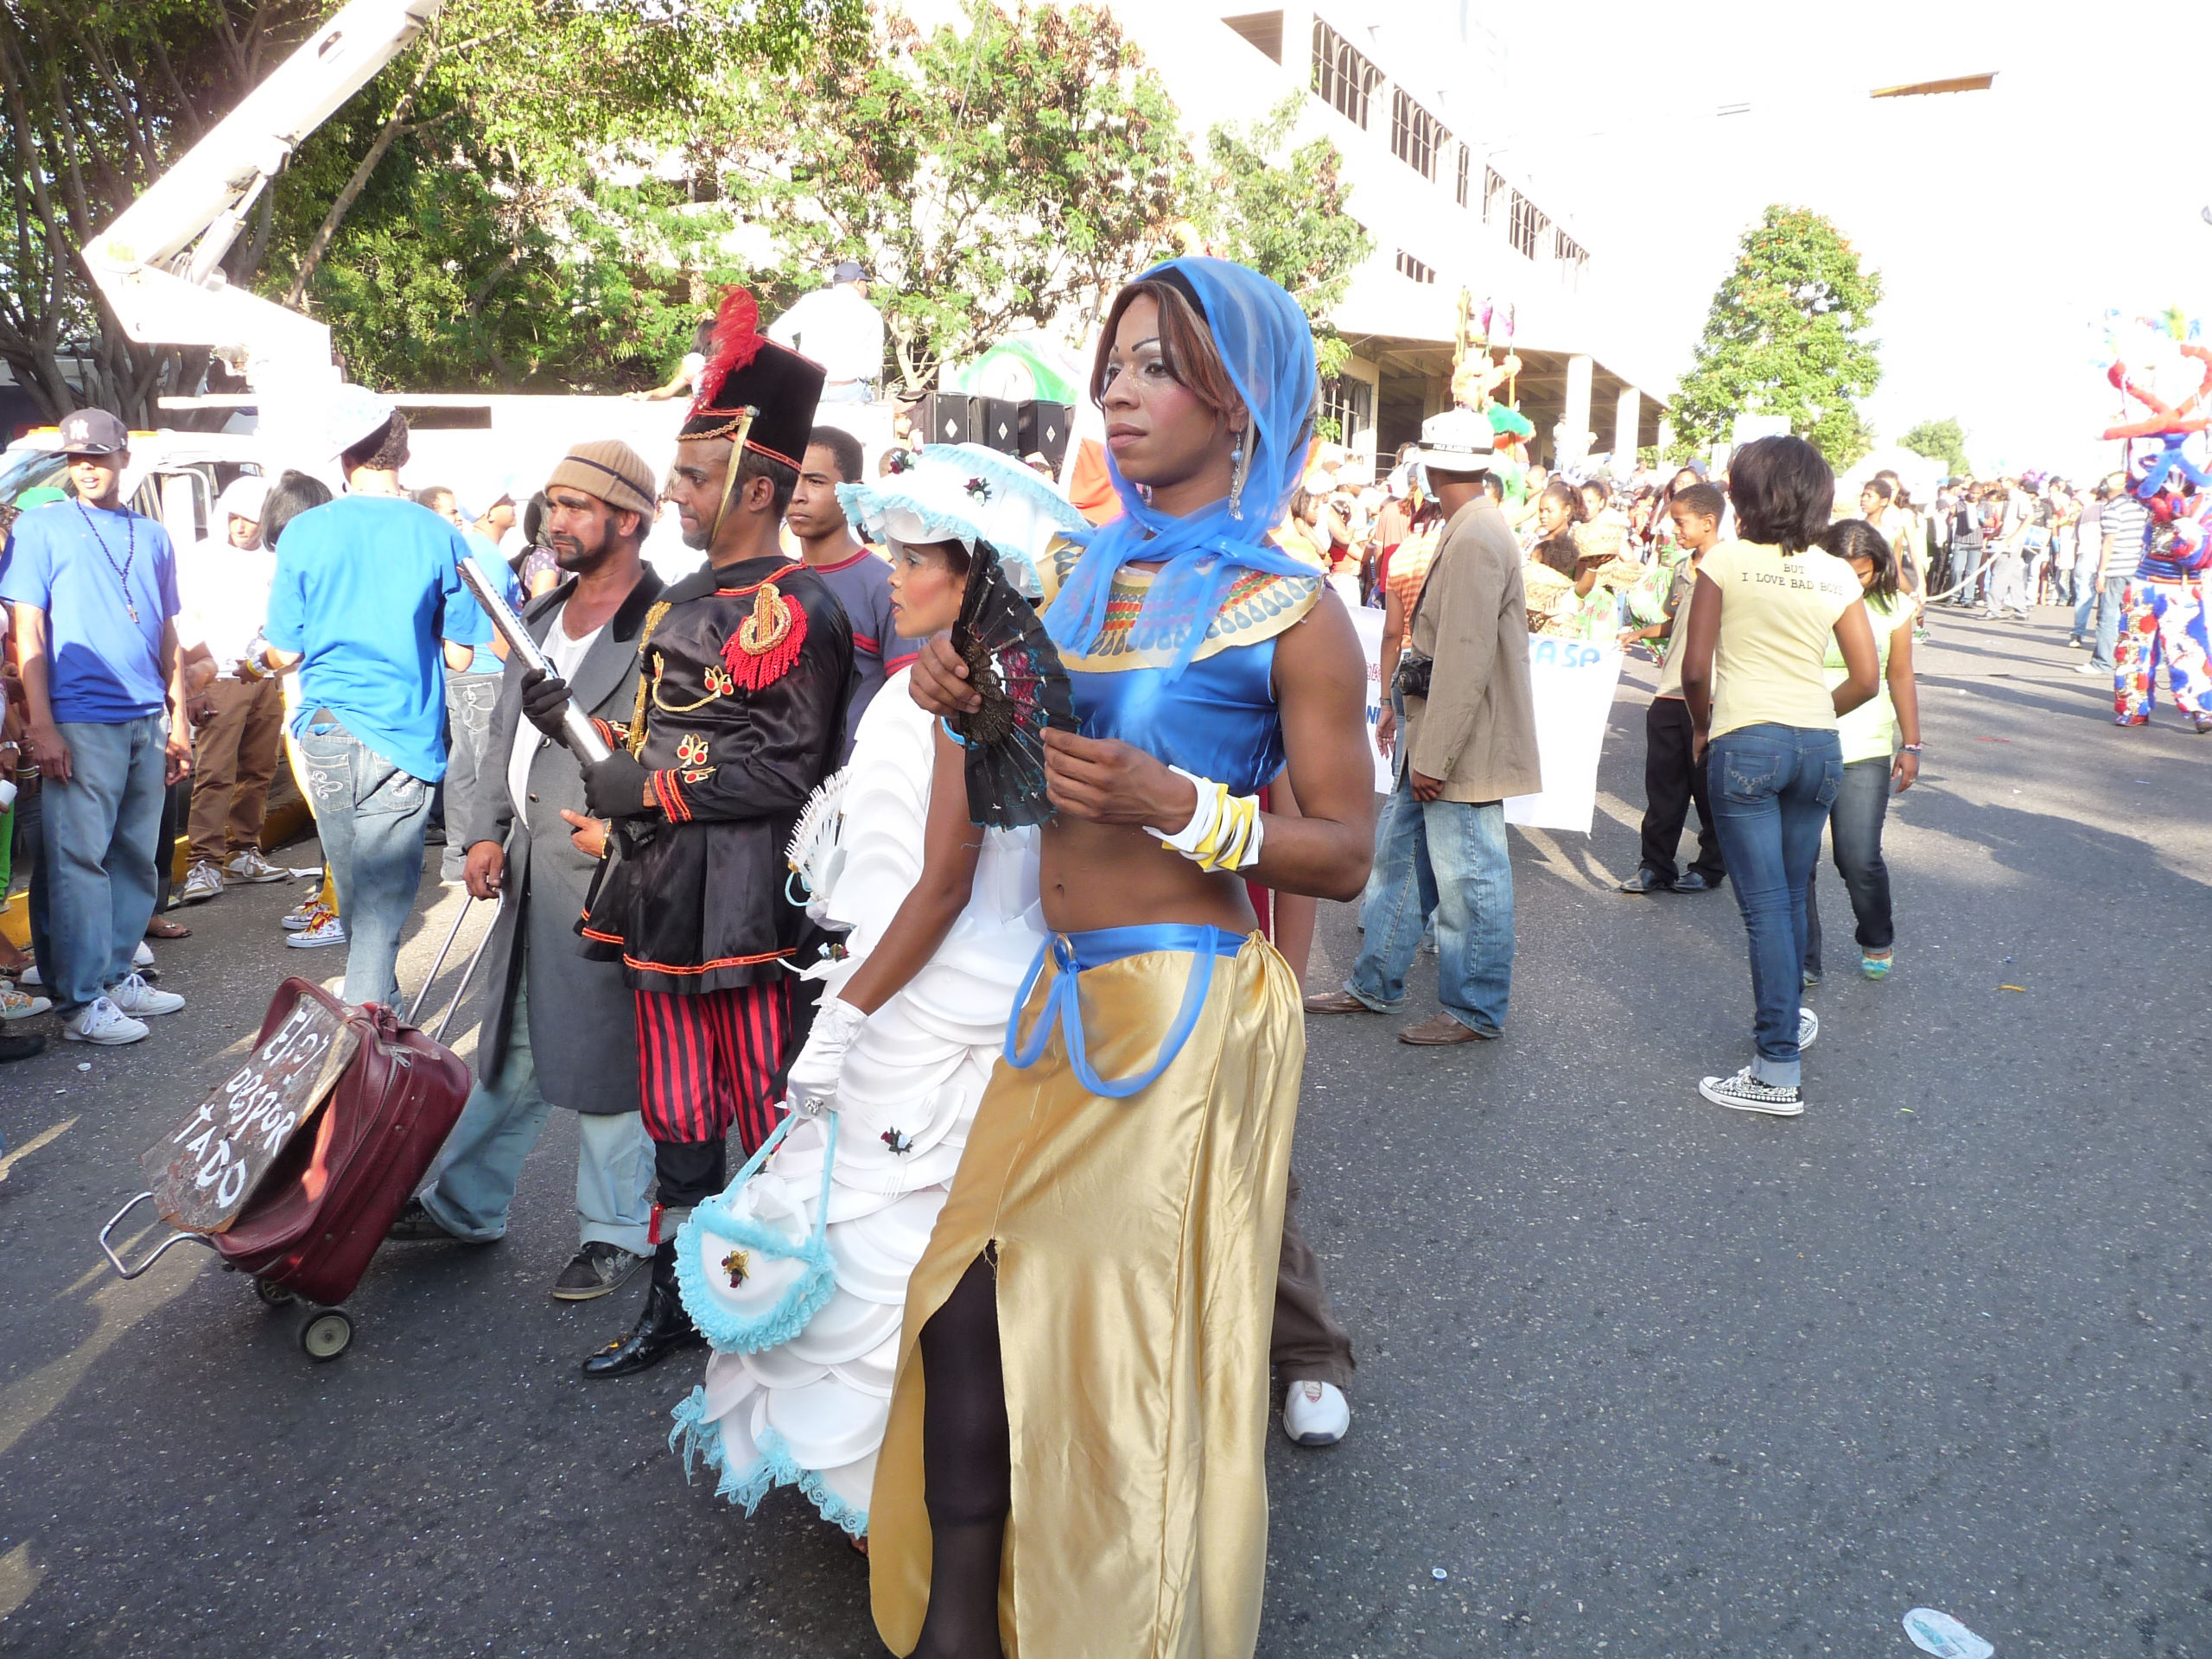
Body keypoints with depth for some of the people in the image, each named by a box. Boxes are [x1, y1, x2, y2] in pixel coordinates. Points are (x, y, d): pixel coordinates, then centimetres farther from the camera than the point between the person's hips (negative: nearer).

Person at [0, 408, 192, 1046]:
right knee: (80, 860, -5)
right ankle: (81, 1003, -1)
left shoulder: (152, 536, 16)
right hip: (80, 723, -5)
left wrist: (179, 721, 12)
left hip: (147, 722, 5)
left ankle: (118, 975, 20)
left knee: (135, 857, 9)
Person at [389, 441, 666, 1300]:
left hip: (609, 874, -8)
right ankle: (464, 1204, 35)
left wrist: (626, 829, -20)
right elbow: (504, 732, 19)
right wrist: (486, 833, 10)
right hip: (529, 871, 8)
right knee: (513, 1049, 20)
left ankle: (615, 1234, 20)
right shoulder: (541, 616, 14)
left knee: (605, 1054, 3)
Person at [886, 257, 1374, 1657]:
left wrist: (1175, 804, -22)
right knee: (969, 1308, 8)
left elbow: (1346, 857, -10)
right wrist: (971, 705, -3)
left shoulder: (1293, 611, -8)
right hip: (1067, 996, 6)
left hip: (1190, 1008, -6)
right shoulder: (1084, 574, 10)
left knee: (1140, 1337, 6)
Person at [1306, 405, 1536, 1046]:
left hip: (1461, 748, -10)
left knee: (1468, 879, 1)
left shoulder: (1476, 540, -19)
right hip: (1435, 740, 10)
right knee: (1405, 859, 17)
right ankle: (1374, 986, 28)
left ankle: (1476, 1012, 15)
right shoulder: (1469, 531, 13)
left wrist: (1433, 757, -21)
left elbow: (1465, 662, -23)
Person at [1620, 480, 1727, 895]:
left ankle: (1711, 867, 19)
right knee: (1663, 785, 8)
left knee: (1708, 786, 5)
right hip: (1670, 694, 7)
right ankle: (1655, 866, 15)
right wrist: (1639, 633, 15)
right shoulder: (1683, 569, 14)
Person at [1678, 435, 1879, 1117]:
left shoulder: (1726, 561, -5)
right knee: (1791, 897, 20)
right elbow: (1867, 678, 6)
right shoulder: (1837, 574, 6)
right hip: (1818, 746, 5)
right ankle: (1786, 1017, 38)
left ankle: (1780, 1073, -3)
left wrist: (1702, 727, 8)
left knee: (1766, 906, -4)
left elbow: (1695, 669, -9)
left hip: (1745, 743, -5)